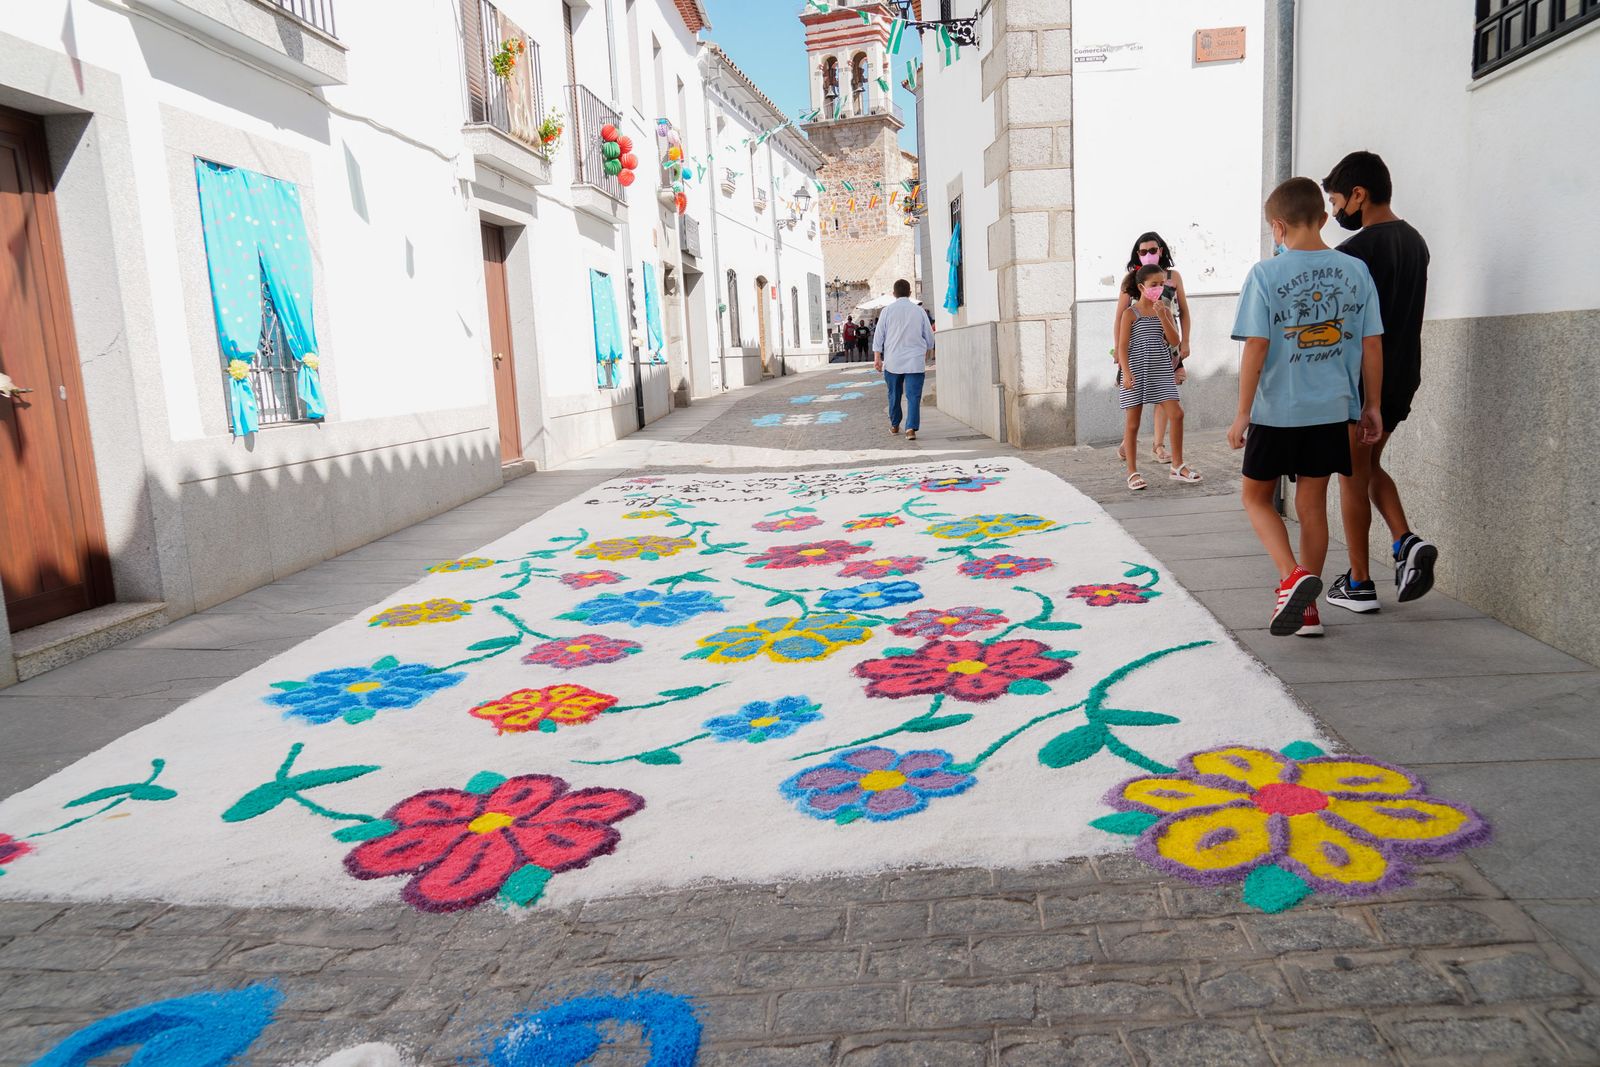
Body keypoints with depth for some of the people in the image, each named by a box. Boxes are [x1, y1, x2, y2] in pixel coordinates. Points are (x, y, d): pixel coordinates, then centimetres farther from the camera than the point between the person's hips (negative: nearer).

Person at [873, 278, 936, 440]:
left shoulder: (887, 311, 0)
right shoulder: (919, 311, 3)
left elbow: (878, 336, 0)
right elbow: (929, 338, 11)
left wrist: (877, 358, 5)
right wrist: (927, 355, 27)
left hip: (893, 361, 1)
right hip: (916, 362, -1)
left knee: (894, 394, 16)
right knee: (914, 396, -3)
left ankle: (894, 425, 28)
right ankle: (911, 428, -16)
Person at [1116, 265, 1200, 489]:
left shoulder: (1164, 310, 7)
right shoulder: (1131, 313, -5)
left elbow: (1174, 341, -2)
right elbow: (1122, 346, -8)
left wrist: (1162, 316, -12)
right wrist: (1126, 373, -19)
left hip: (1161, 372, 4)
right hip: (1136, 372, -4)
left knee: (1176, 414, -3)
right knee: (1132, 422, 1)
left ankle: (1178, 465, 11)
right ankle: (1132, 472, 9)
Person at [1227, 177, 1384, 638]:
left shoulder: (1265, 275, -10)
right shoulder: (1355, 271, 2)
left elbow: (1256, 348, -13)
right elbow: (1372, 345, 4)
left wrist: (1242, 413, -7)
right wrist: (1372, 405, 13)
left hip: (1275, 410, -4)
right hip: (1331, 409, 4)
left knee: (1256, 497, 13)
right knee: (1312, 503, 12)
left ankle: (1292, 577, -8)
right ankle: (1307, 607, 19)